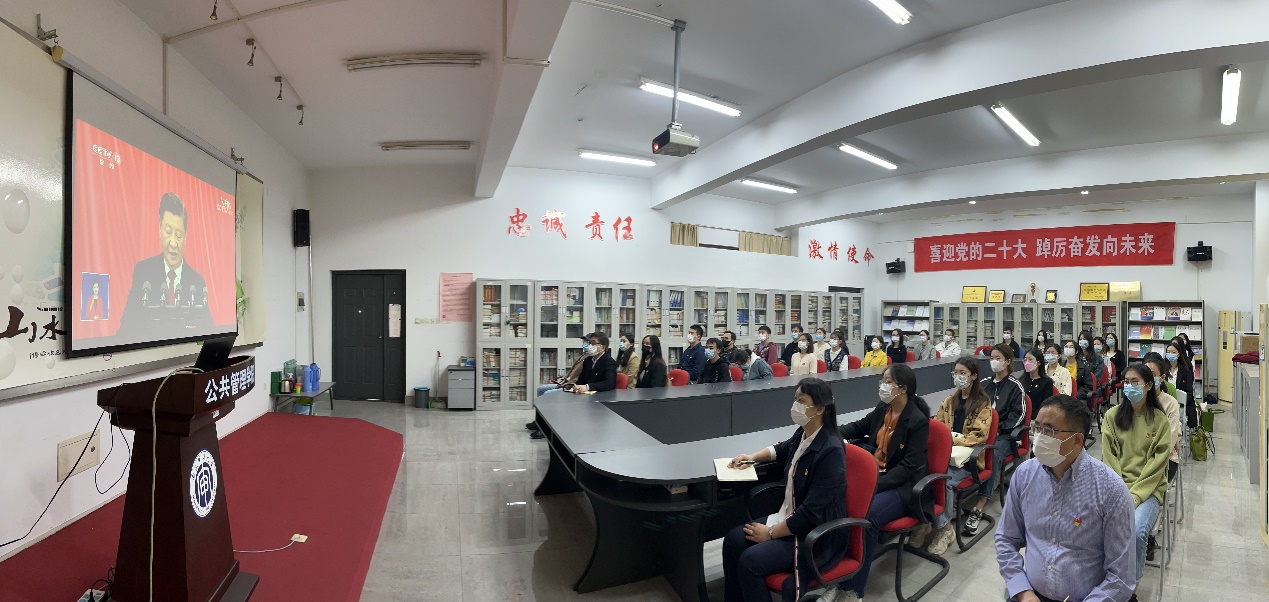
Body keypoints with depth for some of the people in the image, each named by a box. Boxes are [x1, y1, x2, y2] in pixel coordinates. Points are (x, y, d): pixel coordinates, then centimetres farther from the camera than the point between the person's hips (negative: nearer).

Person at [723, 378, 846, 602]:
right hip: (790, 518, 8)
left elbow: (811, 512, -26)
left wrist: (770, 533, -18)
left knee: (750, 561, -22)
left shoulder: (831, 451, -26)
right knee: (733, 539, -4)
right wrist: (752, 456, 13)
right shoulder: (802, 434, -1)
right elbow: (783, 449, 26)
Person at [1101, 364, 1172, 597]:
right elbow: (1109, 457, 2)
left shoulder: (1159, 419, 1)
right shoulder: (1112, 415, 4)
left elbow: (1157, 464, -3)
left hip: (1148, 488, -1)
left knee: (1137, 531, -27)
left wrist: (1135, 495, -13)